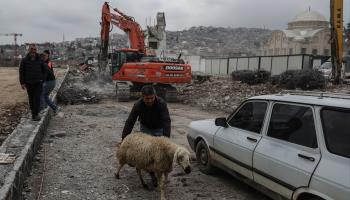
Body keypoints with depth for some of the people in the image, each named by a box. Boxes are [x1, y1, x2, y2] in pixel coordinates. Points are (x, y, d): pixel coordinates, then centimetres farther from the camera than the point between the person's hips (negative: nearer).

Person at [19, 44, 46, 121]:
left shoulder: (40, 60, -1)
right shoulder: (24, 60, -3)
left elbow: (44, 70, 11)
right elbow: (21, 72, 0)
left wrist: (43, 79, 2)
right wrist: (22, 83, -4)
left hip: (38, 83, 0)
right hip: (29, 83, 1)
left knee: (37, 99, -7)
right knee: (31, 98, 11)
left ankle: (35, 114, -3)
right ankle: (33, 111, 28)